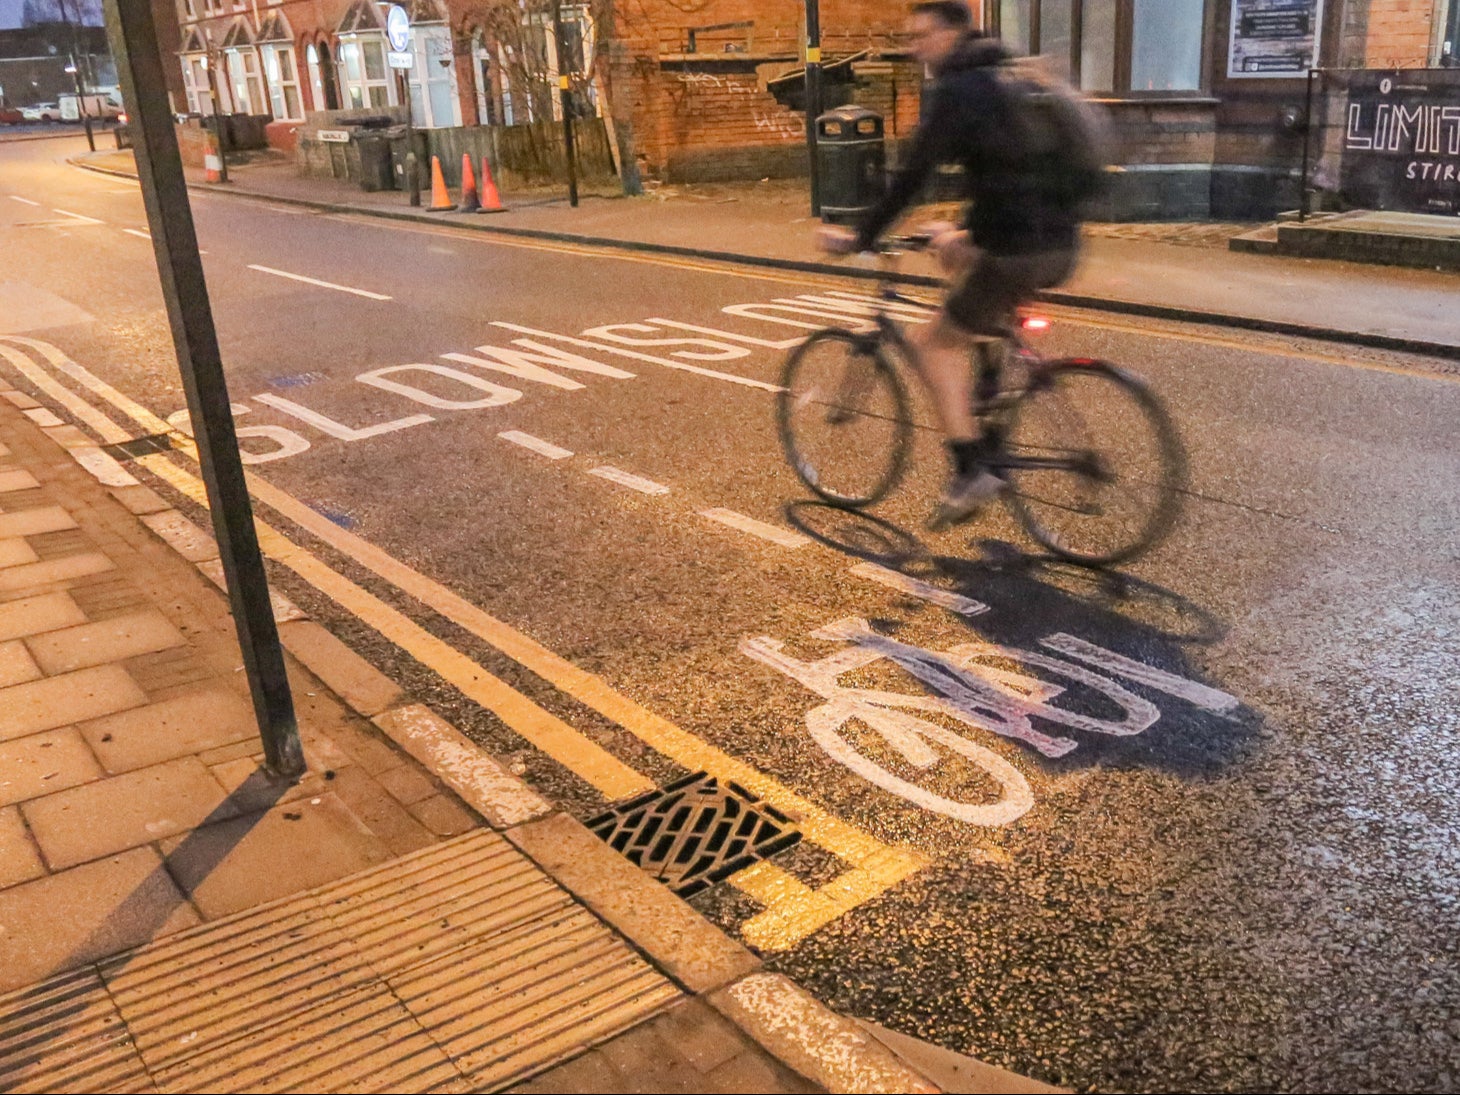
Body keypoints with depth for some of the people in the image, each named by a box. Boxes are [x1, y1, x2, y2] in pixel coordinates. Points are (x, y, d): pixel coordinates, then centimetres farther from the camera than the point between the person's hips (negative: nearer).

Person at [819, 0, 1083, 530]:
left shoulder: (956, 90, -7)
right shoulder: (1003, 79, 20)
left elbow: (912, 175, -11)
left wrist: (859, 238, -3)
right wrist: (968, 229, 38)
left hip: (1021, 252, -9)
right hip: (1062, 244, 9)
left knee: (934, 343, 5)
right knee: (953, 247, 33)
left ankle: (971, 470, -2)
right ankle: (991, 383, 28)